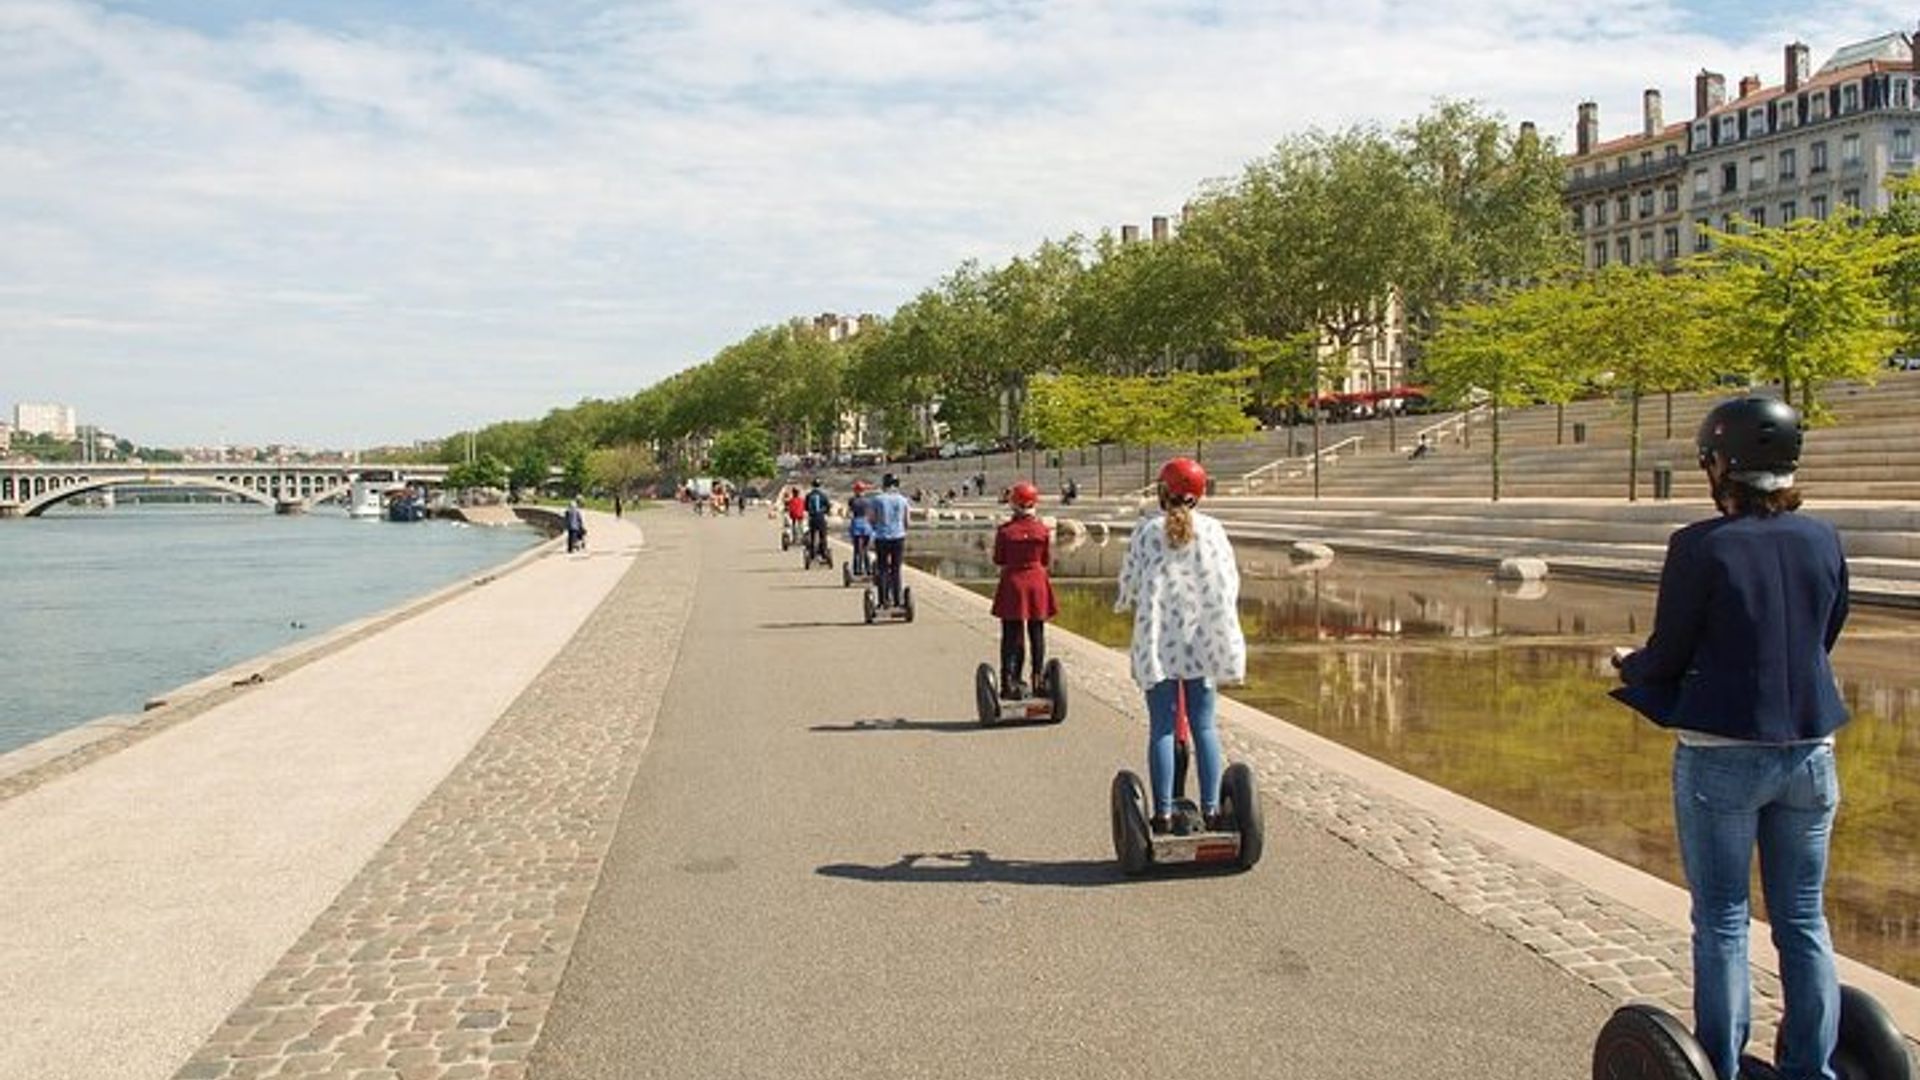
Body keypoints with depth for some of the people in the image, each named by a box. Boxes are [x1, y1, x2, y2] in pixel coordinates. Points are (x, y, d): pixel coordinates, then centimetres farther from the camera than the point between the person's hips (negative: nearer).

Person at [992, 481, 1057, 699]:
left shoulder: (1004, 530, -10)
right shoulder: (1042, 530, -6)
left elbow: (998, 560, -3)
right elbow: (1046, 561, 2)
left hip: (1012, 582, -1)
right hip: (1037, 582, 1)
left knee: (1011, 635, 5)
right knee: (1037, 635, 12)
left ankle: (1009, 681, 3)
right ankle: (1038, 679, 16)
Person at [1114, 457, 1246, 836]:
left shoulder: (1147, 531, -3)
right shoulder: (1212, 529, 0)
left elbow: (1129, 581, -1)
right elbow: (1229, 583, 2)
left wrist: (1124, 602, 21)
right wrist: (1224, 633, 16)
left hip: (1157, 641, -1)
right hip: (1202, 639, 1)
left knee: (1161, 728, 3)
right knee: (1204, 727, 8)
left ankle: (1164, 814, 2)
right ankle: (1211, 810, 6)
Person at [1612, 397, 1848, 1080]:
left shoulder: (1701, 547, -14)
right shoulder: (1823, 540, 1)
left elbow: (1667, 658, -7)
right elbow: (1824, 639, 12)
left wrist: (1629, 666, 14)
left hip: (1722, 755, -4)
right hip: (1809, 752, 5)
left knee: (1722, 923, 6)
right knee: (1804, 922, 15)